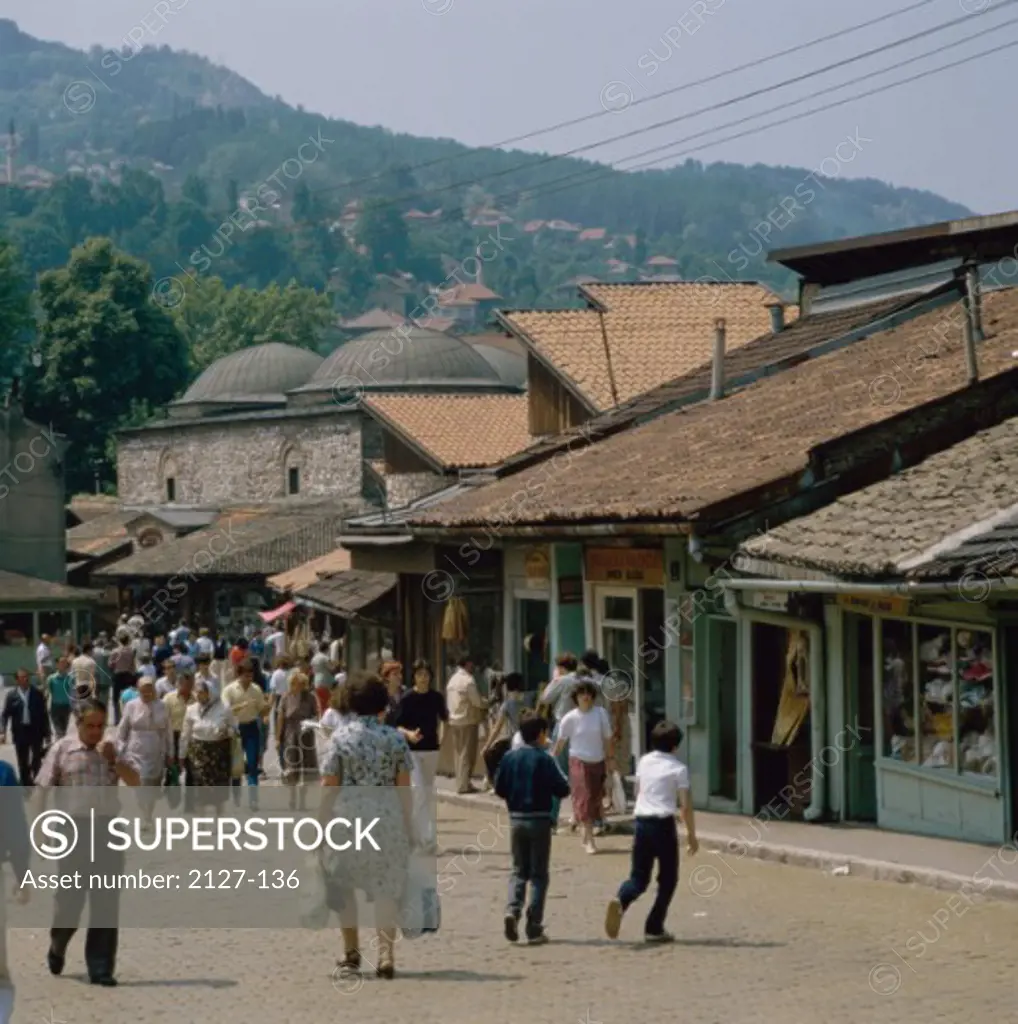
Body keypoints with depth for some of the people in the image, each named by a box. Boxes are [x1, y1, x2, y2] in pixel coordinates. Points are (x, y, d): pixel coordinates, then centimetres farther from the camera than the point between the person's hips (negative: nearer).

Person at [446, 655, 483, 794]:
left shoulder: (452, 680, 11)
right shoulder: (468, 680, -14)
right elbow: (476, 701, -15)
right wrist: (485, 705, 6)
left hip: (454, 720, 8)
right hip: (468, 720, -8)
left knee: (459, 753, 13)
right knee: (467, 754, -3)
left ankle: (460, 783, 15)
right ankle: (464, 785, -5)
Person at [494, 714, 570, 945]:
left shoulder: (509, 758, 3)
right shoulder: (543, 760, -11)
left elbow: (499, 788, 7)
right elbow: (562, 789, -12)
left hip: (516, 820, 4)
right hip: (539, 820, -4)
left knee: (519, 870, 15)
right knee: (538, 874, 4)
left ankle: (512, 910, -11)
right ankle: (534, 928, 1)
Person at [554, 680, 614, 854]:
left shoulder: (601, 714, -4)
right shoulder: (570, 718, -9)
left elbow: (607, 738, 5)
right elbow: (561, 741, 1)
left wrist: (609, 758, 6)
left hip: (598, 762, 3)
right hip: (579, 761, -3)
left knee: (595, 799, 9)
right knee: (584, 798, -10)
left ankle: (585, 835, 26)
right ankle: (589, 840, -11)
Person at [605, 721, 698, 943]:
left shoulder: (643, 762, 10)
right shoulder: (678, 768, -5)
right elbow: (685, 805, -8)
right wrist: (692, 835, -1)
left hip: (640, 822, 5)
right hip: (663, 824, -4)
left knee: (639, 877, 9)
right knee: (668, 879, 10)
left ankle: (620, 901, -23)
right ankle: (654, 928, 6)